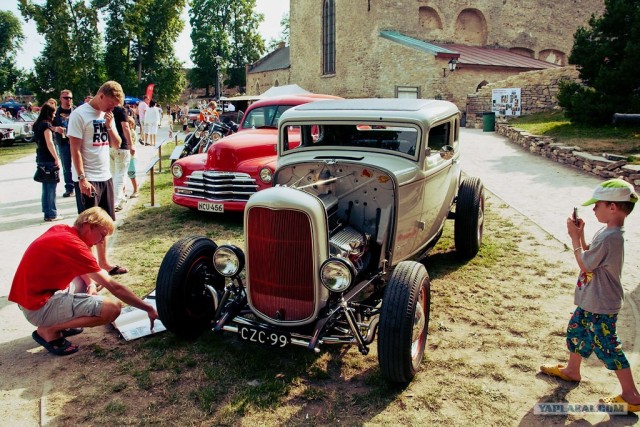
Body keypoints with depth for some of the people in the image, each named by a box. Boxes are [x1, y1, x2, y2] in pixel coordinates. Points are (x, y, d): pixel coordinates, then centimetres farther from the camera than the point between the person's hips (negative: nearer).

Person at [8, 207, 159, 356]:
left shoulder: (61, 230, 3)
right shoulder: (74, 245, -23)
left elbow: (83, 266, 20)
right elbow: (114, 287, -21)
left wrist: (91, 283, -1)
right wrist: (149, 308, -14)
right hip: (38, 307, -10)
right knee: (113, 308, -21)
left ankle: (60, 323, 13)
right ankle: (49, 330, -7)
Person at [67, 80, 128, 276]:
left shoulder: (107, 115, 10)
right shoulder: (79, 114, -11)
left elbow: (117, 144, 10)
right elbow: (75, 149, -13)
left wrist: (109, 126, -7)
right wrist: (82, 178, -18)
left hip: (105, 176, 7)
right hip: (87, 179, -7)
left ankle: (103, 262, 24)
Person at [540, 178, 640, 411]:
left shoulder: (609, 238, -29)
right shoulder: (608, 231, 3)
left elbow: (585, 265, -21)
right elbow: (590, 258, 9)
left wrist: (574, 237, -14)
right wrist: (580, 234, 0)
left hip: (601, 307, -10)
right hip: (591, 301, 10)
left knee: (607, 348, 2)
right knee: (576, 331, 24)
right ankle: (571, 370, 43)